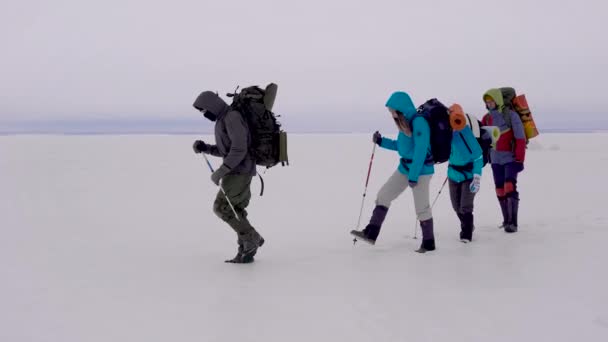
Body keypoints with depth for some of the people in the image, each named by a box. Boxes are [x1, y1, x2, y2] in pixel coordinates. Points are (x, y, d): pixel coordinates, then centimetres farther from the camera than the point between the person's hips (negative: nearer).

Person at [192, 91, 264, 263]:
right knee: (235, 211, 8)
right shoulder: (222, 120, 17)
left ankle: (252, 238, -2)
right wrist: (203, 147, 8)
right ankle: (246, 253, 10)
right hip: (235, 172, 10)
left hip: (240, 171, -10)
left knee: (221, 207, -10)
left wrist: (220, 171, -25)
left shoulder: (233, 117, -17)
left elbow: (239, 149, -25)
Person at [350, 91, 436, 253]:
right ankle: (370, 233, 10)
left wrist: (413, 176, -23)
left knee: (421, 207, -1)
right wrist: (381, 141, 8)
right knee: (383, 195, 6)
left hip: (421, 169, -9)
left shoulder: (419, 122, -20)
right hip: (405, 167, 9)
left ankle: (429, 243, 16)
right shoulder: (405, 122, 7)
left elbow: (420, 151, -23)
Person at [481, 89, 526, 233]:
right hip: (496, 159, 6)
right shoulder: (487, 118, 6)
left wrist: (519, 159, -15)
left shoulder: (511, 115, -11)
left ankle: (513, 223, -13)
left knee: (510, 187, -16)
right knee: (500, 190, 7)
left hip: (510, 158, -6)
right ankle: (506, 220, 17)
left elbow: (520, 138, -12)